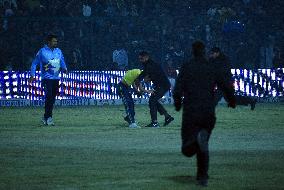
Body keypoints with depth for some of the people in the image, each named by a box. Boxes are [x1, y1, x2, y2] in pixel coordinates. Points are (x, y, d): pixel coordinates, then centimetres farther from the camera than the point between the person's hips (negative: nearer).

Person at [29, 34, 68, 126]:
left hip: (56, 78, 6)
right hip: (47, 78, -5)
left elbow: (62, 62, 21)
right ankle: (48, 117, -15)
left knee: (52, 98, 7)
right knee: (49, 96, -17)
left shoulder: (58, 51, 11)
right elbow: (34, 63, 2)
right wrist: (32, 75, -4)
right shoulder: (42, 51, -4)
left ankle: (46, 117, 17)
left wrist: (64, 68, 0)